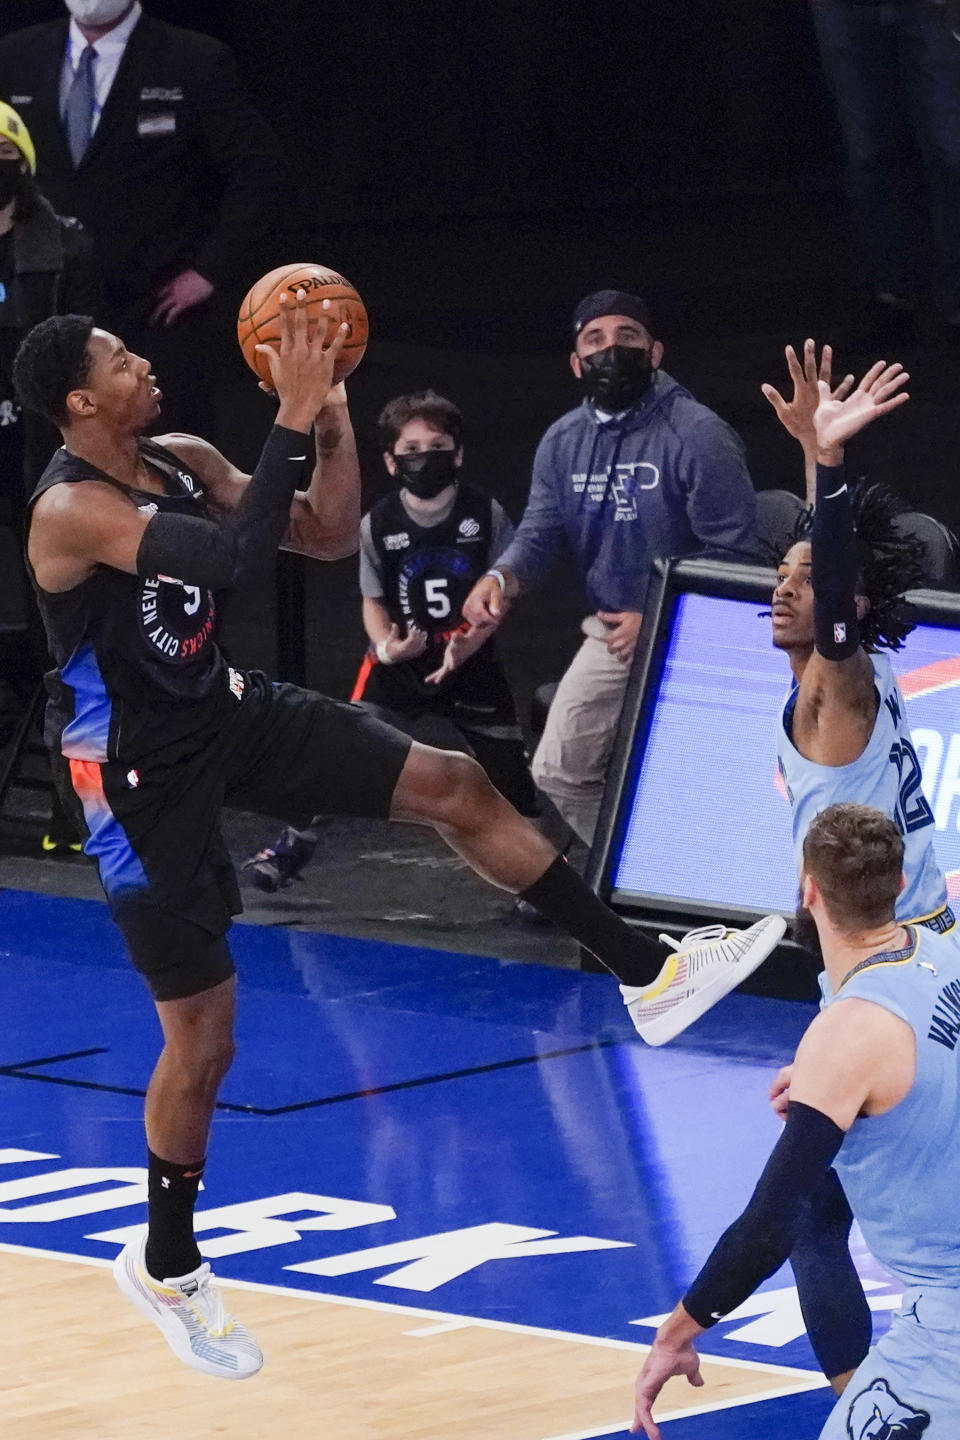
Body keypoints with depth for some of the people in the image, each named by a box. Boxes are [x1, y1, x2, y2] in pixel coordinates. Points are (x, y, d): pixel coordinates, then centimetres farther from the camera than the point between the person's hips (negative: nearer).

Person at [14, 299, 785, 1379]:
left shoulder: (180, 461, 0)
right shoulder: (70, 509, -26)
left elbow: (328, 537, 3)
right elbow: (232, 559, -38)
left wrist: (333, 417, -10)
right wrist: (290, 419, -35)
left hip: (225, 710, 8)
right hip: (141, 774, -8)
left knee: (454, 787, -1)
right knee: (202, 1036, 1)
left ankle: (646, 975, 7)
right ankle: (164, 1265, 21)